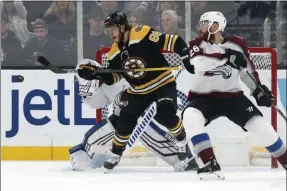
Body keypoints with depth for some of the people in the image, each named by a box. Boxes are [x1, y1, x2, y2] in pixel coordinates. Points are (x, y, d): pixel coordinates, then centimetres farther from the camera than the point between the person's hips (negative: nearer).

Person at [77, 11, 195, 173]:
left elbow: (175, 42, -22)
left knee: (166, 115, -25)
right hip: (138, 91, 6)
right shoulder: (115, 53, -1)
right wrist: (94, 73, -7)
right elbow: (112, 77, 8)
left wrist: (187, 58, -27)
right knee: (125, 121, -1)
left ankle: (182, 141, 3)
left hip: (163, 84, -6)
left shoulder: (144, 35, -23)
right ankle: (116, 155, 20)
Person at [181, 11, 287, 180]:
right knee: (191, 116, -32)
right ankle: (210, 164, -30)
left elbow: (247, 69, 11)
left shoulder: (237, 44, -6)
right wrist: (226, 59, -40)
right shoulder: (196, 45, -11)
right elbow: (200, 66, -32)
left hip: (232, 96, 1)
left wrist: (258, 90, 9)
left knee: (260, 125, -11)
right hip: (203, 97, -1)